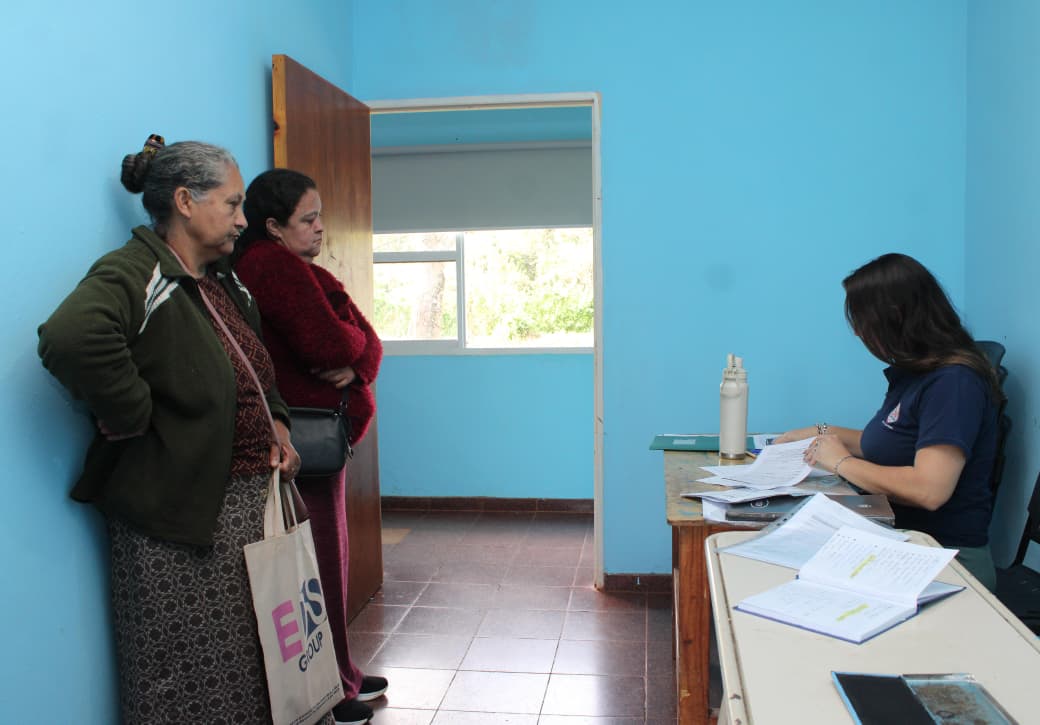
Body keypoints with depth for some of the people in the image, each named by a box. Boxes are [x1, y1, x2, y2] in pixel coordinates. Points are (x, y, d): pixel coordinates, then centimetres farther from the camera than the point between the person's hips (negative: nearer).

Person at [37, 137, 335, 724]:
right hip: (182, 513, -8)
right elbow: (72, 339, -37)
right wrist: (132, 419, -26)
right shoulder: (135, 273, -16)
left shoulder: (223, 280, 13)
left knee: (252, 665, 19)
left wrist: (276, 422, 10)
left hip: (249, 502, 9)